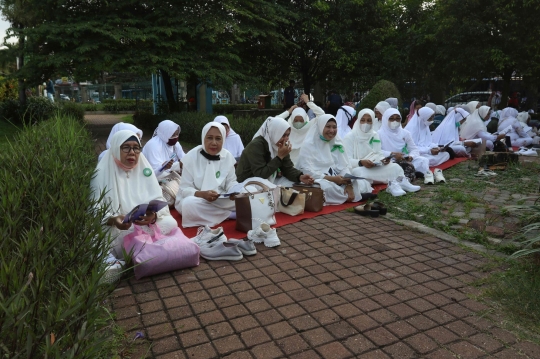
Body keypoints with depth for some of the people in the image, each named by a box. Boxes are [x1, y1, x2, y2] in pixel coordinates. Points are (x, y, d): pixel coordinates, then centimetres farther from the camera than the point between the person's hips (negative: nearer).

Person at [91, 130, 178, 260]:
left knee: (170, 223, -25)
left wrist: (153, 215, -27)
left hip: (149, 225, 4)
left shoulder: (145, 169, 7)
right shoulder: (102, 173, -3)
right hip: (116, 230, -3)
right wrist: (113, 220, -32)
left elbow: (158, 200, -2)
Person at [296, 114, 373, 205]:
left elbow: (344, 166, 1)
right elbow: (307, 171, -17)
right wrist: (331, 179, -24)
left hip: (337, 180, 5)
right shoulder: (308, 145, -8)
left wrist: (349, 185, -18)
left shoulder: (337, 143, 9)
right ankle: (355, 196, -14)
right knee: (328, 187, -35)